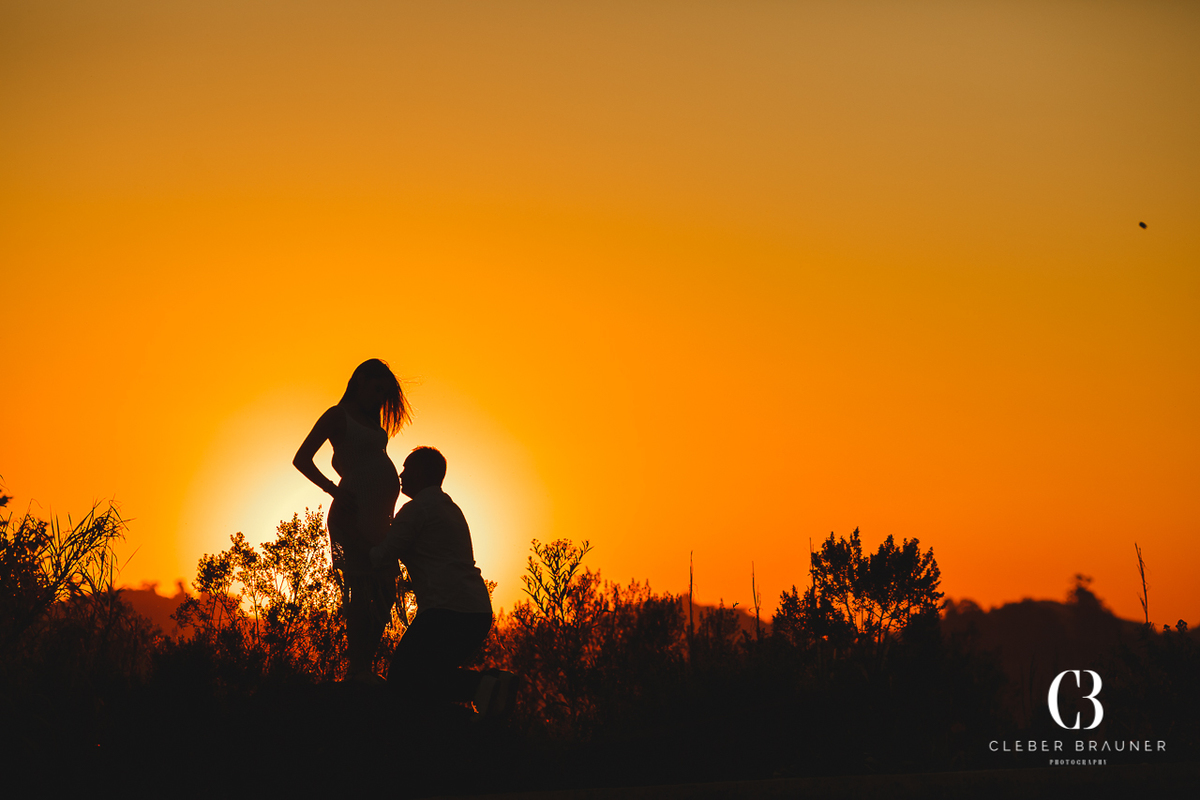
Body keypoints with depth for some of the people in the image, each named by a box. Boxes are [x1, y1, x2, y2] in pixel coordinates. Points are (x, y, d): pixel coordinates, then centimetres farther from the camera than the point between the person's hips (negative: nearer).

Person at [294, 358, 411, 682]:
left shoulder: (371, 420, 20)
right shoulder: (338, 416, -2)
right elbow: (301, 458, -7)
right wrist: (333, 489, -20)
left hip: (377, 518, 9)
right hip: (353, 513, -9)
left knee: (384, 593, 6)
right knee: (363, 589, -14)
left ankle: (363, 668, 11)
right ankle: (359, 668, -14)